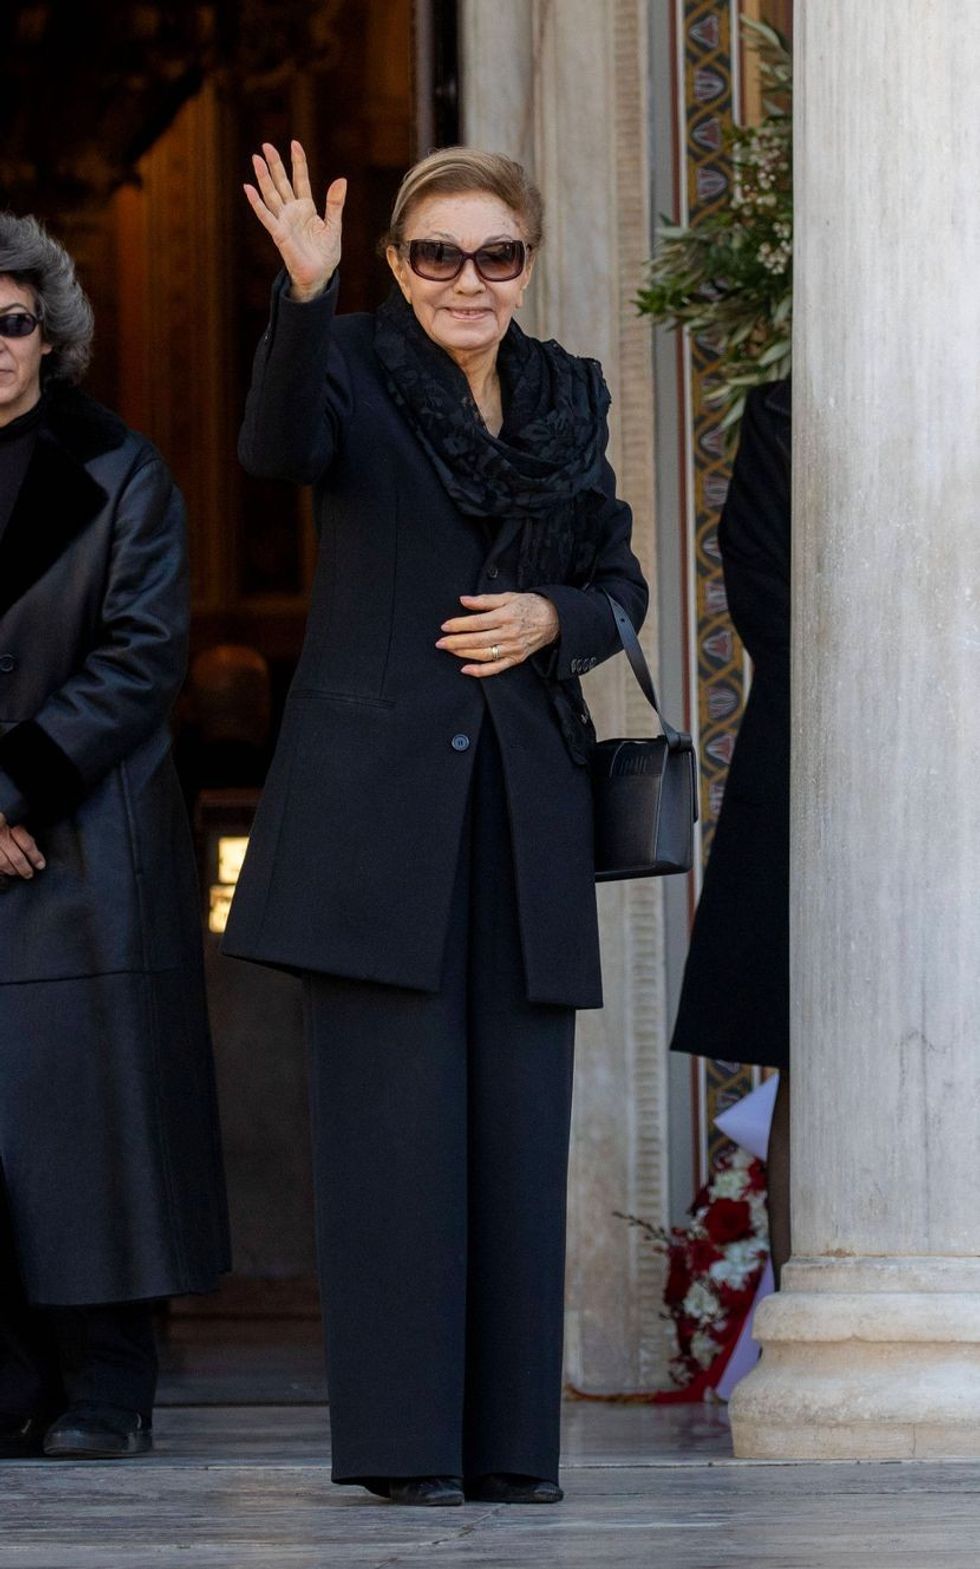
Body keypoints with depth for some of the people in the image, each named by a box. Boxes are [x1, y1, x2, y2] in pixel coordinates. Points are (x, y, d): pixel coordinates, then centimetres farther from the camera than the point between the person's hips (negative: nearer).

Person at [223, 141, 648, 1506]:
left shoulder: (568, 395, 14)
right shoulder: (354, 368, -1)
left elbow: (620, 584, 18)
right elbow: (279, 445, -24)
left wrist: (552, 616, -4)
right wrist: (304, 294, -40)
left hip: (526, 797, 4)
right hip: (381, 793, -4)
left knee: (519, 1120, 4)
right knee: (396, 1112, -6)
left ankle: (511, 1442, 9)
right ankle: (403, 1440, -2)